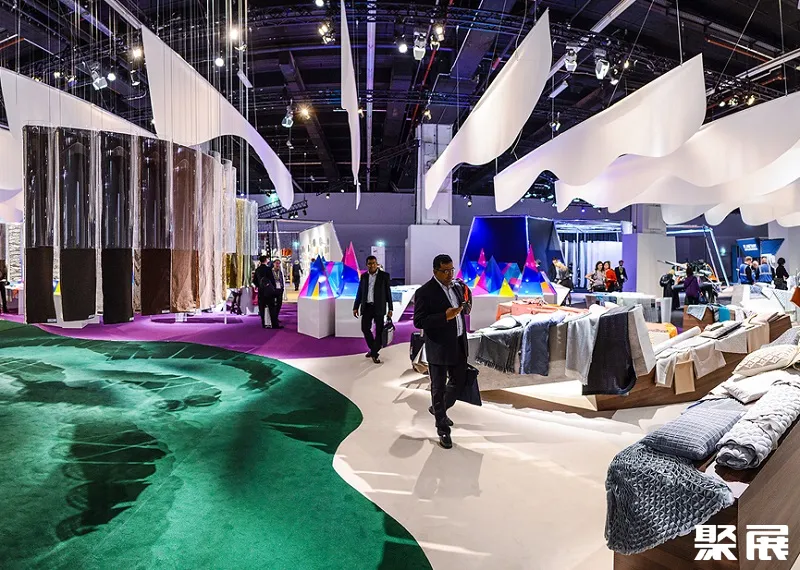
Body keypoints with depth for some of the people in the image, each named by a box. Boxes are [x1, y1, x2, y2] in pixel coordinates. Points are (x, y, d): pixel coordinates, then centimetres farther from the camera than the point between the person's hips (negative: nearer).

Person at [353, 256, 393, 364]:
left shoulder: (384, 275, -2)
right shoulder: (364, 276, 8)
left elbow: (388, 292, -2)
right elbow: (359, 293, 10)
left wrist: (390, 308, -5)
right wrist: (355, 307, 6)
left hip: (379, 307, -3)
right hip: (367, 307, 3)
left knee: (379, 331, 0)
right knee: (365, 328, 7)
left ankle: (374, 353, 11)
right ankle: (372, 348, 29)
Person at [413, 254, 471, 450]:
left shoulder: (457, 287, 8)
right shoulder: (425, 292, -15)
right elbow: (419, 321, -19)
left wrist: (465, 307, -1)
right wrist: (445, 316, -27)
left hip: (459, 344, 7)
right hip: (439, 347, -7)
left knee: (459, 381, 19)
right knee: (438, 388, 6)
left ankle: (438, 409, 45)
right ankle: (443, 430, 22)